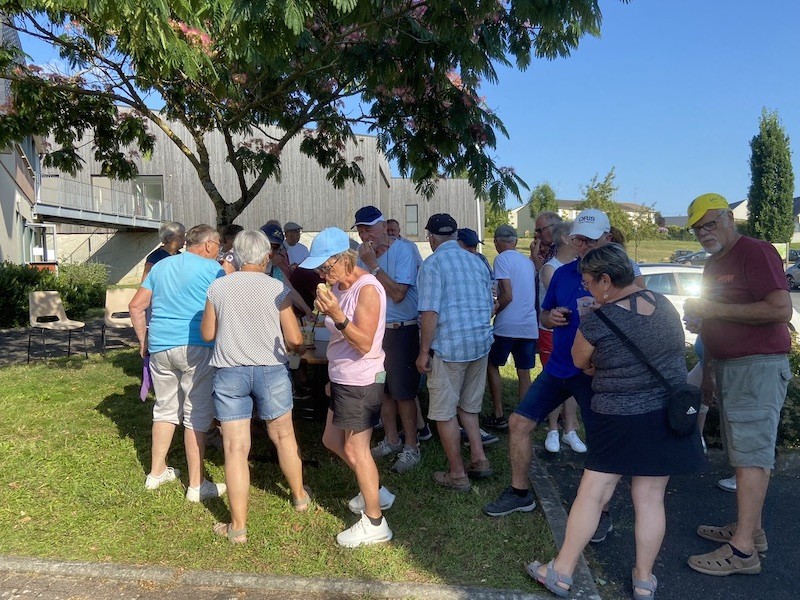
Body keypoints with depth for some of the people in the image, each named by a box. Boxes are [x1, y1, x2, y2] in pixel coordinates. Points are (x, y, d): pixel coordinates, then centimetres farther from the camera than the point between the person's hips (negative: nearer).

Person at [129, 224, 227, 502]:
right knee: (197, 414, 0)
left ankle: (157, 472, 30)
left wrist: (143, 340, 20)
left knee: (165, 409, 19)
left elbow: (135, 306, 15)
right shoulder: (211, 268, -2)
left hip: (159, 346, 6)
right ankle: (196, 485, 6)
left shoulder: (161, 266, 16)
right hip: (195, 346, -6)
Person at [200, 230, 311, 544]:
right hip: (270, 369, 0)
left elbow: (207, 333, 5)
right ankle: (300, 496, 39)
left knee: (236, 448, 4)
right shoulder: (277, 289, -7)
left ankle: (238, 526, 11)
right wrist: (301, 349, 17)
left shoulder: (218, 287, -3)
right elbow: (294, 338, -6)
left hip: (229, 372, 0)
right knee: (284, 436, 19)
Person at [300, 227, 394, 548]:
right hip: (342, 379, 10)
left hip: (361, 382, -10)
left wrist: (336, 315, -35)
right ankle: (375, 491, 37)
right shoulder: (337, 287, 5)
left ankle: (375, 523, 16)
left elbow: (364, 343, -25)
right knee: (332, 440, 20)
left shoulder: (367, 289, -21)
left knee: (355, 450, 0)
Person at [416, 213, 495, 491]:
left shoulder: (433, 263, -10)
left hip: (449, 346, -7)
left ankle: (458, 475, 13)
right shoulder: (476, 261, 10)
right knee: (468, 406, 21)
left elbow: (430, 312, -17)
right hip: (481, 343, 7)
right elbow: (488, 305, 15)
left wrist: (424, 351, -11)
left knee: (445, 412, 5)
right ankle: (479, 460, 21)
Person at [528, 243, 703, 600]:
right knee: (650, 499, 12)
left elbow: (580, 362, -2)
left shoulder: (597, 321, -17)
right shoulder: (664, 305, 1)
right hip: (668, 414, 5)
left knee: (592, 494, 5)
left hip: (619, 420, -5)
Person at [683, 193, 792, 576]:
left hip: (757, 367, -9)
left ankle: (743, 549, -5)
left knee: (751, 454, -8)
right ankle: (750, 529, 22)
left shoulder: (755, 253, -11)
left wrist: (713, 310, -20)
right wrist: (707, 371, 21)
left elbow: (781, 310, -22)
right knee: (743, 452, 13)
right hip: (727, 368, 9)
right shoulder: (713, 265, 17)